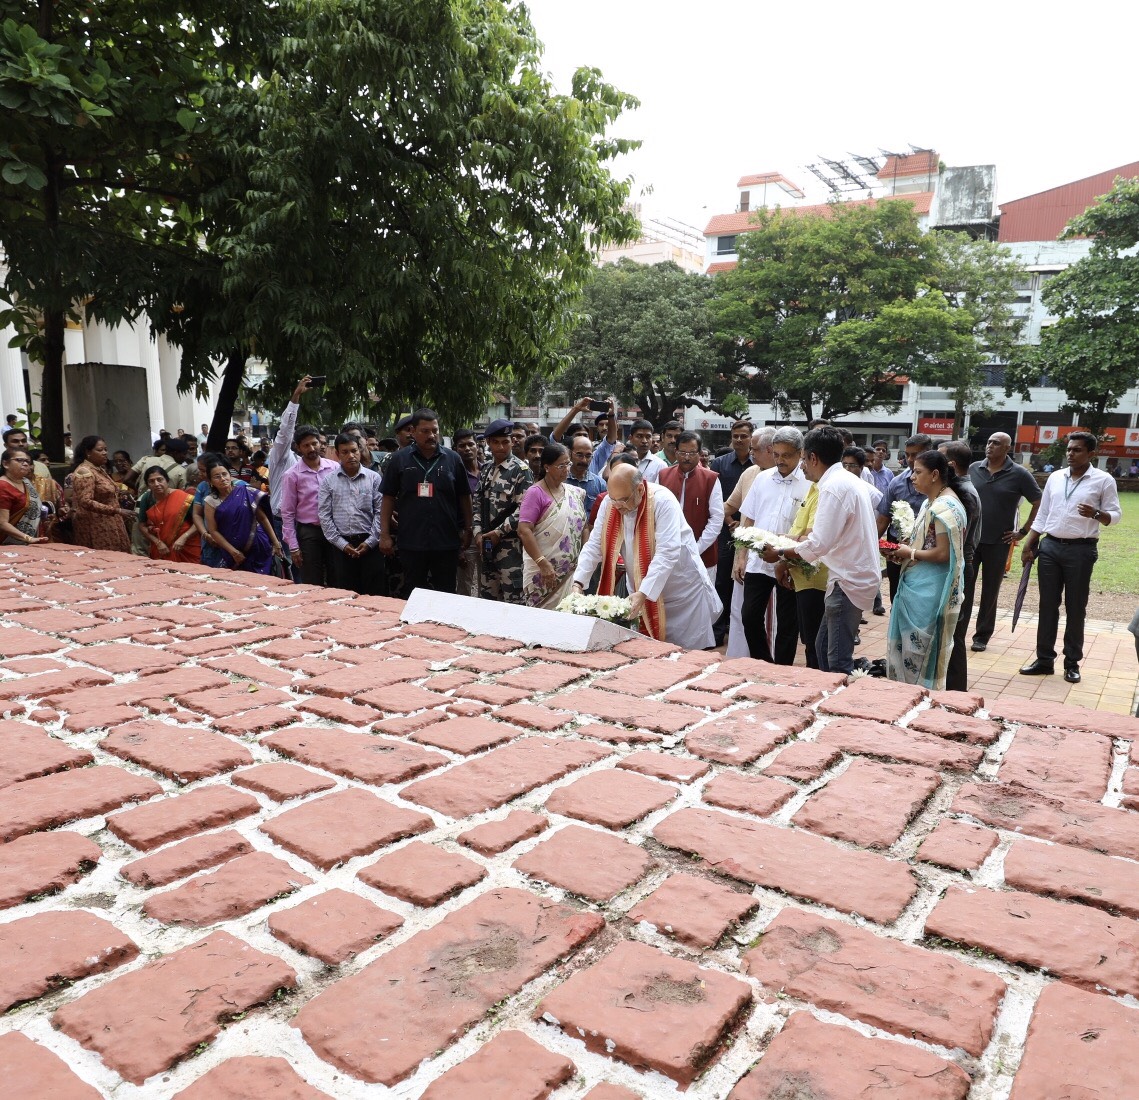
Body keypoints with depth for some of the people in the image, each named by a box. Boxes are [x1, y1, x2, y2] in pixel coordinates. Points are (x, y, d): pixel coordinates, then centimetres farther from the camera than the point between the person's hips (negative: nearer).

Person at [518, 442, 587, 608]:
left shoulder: (575, 493, 12)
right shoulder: (535, 493, -8)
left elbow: (582, 527, 19)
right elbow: (524, 531, -16)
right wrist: (543, 564, -22)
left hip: (571, 572, 6)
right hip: (543, 571, -6)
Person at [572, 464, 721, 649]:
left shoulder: (663, 501, -22)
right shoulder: (609, 504, -7)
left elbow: (667, 554, -29)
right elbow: (594, 547, -4)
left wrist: (643, 593, -35)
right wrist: (578, 583, -16)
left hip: (683, 589, -4)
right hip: (641, 593, 5)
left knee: (689, 650, 1)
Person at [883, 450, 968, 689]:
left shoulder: (944, 507, -18)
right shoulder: (932, 502, 14)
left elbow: (943, 553, -22)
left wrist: (910, 553, -11)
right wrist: (904, 551, 6)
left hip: (930, 590, -10)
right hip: (919, 586, 10)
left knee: (921, 649, 1)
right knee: (906, 643, 15)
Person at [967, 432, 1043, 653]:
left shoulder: (1019, 474, -6)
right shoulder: (973, 469, 2)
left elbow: (1039, 504, -1)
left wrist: (1024, 531, -4)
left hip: (998, 542, -2)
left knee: (990, 592, 9)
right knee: (964, 587, 3)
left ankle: (982, 636, 20)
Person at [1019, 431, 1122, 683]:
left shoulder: (1104, 480, -3)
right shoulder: (1055, 477, 9)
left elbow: (1115, 515, -3)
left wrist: (1096, 514, -24)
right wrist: (1029, 545, 8)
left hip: (1081, 550, -4)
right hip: (1050, 547, 4)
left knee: (1075, 608, 4)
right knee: (1047, 605, 6)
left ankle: (1072, 662, 13)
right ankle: (1045, 658, 13)